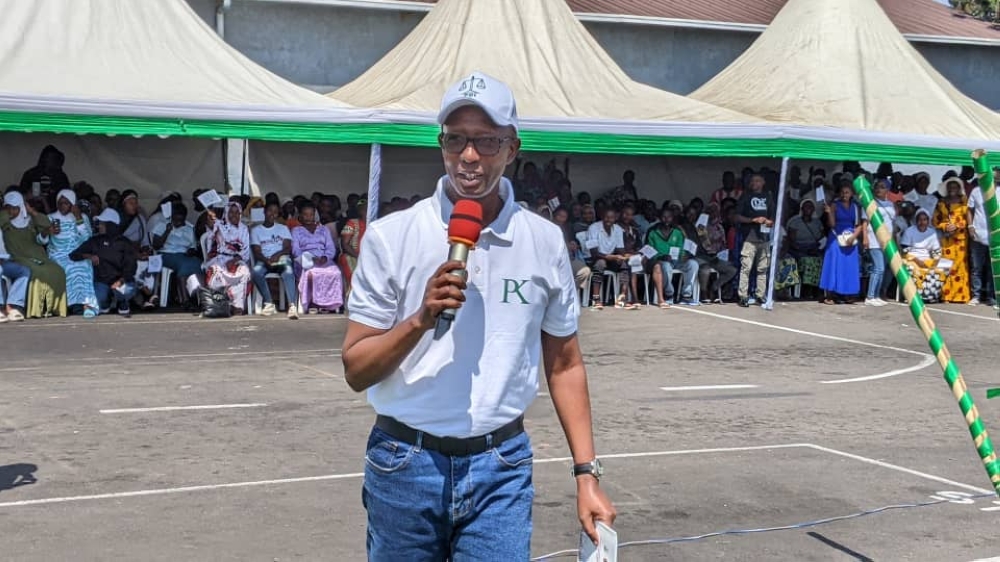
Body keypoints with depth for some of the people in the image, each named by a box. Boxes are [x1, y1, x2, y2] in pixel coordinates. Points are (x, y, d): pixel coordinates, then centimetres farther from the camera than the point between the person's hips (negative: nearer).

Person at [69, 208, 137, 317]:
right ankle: (108, 301, 13)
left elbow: (130, 267, -8)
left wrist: (121, 280, -27)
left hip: (120, 280, -1)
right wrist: (88, 256, -17)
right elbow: (73, 255, 3)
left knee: (128, 290, -35)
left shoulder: (125, 243, 0)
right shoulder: (94, 242, 5)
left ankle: (122, 304, 5)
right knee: (100, 301, -29)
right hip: (101, 281, 1)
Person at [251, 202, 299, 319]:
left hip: (281, 258, 0)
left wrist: (277, 255, -17)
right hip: (264, 260, 0)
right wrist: (266, 260, -19)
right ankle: (269, 303, -24)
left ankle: (292, 306, -50)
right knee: (256, 271, -36)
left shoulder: (283, 228, 19)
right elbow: (257, 252, 3)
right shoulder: (256, 230, 15)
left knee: (288, 271, -37)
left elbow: (288, 248, 5)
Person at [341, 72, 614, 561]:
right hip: (405, 465, 0)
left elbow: (564, 366, 10)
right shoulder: (390, 237, -5)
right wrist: (420, 320, -20)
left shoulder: (545, 241, 2)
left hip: (501, 468, 1)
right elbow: (356, 370, -4)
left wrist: (587, 473, 5)